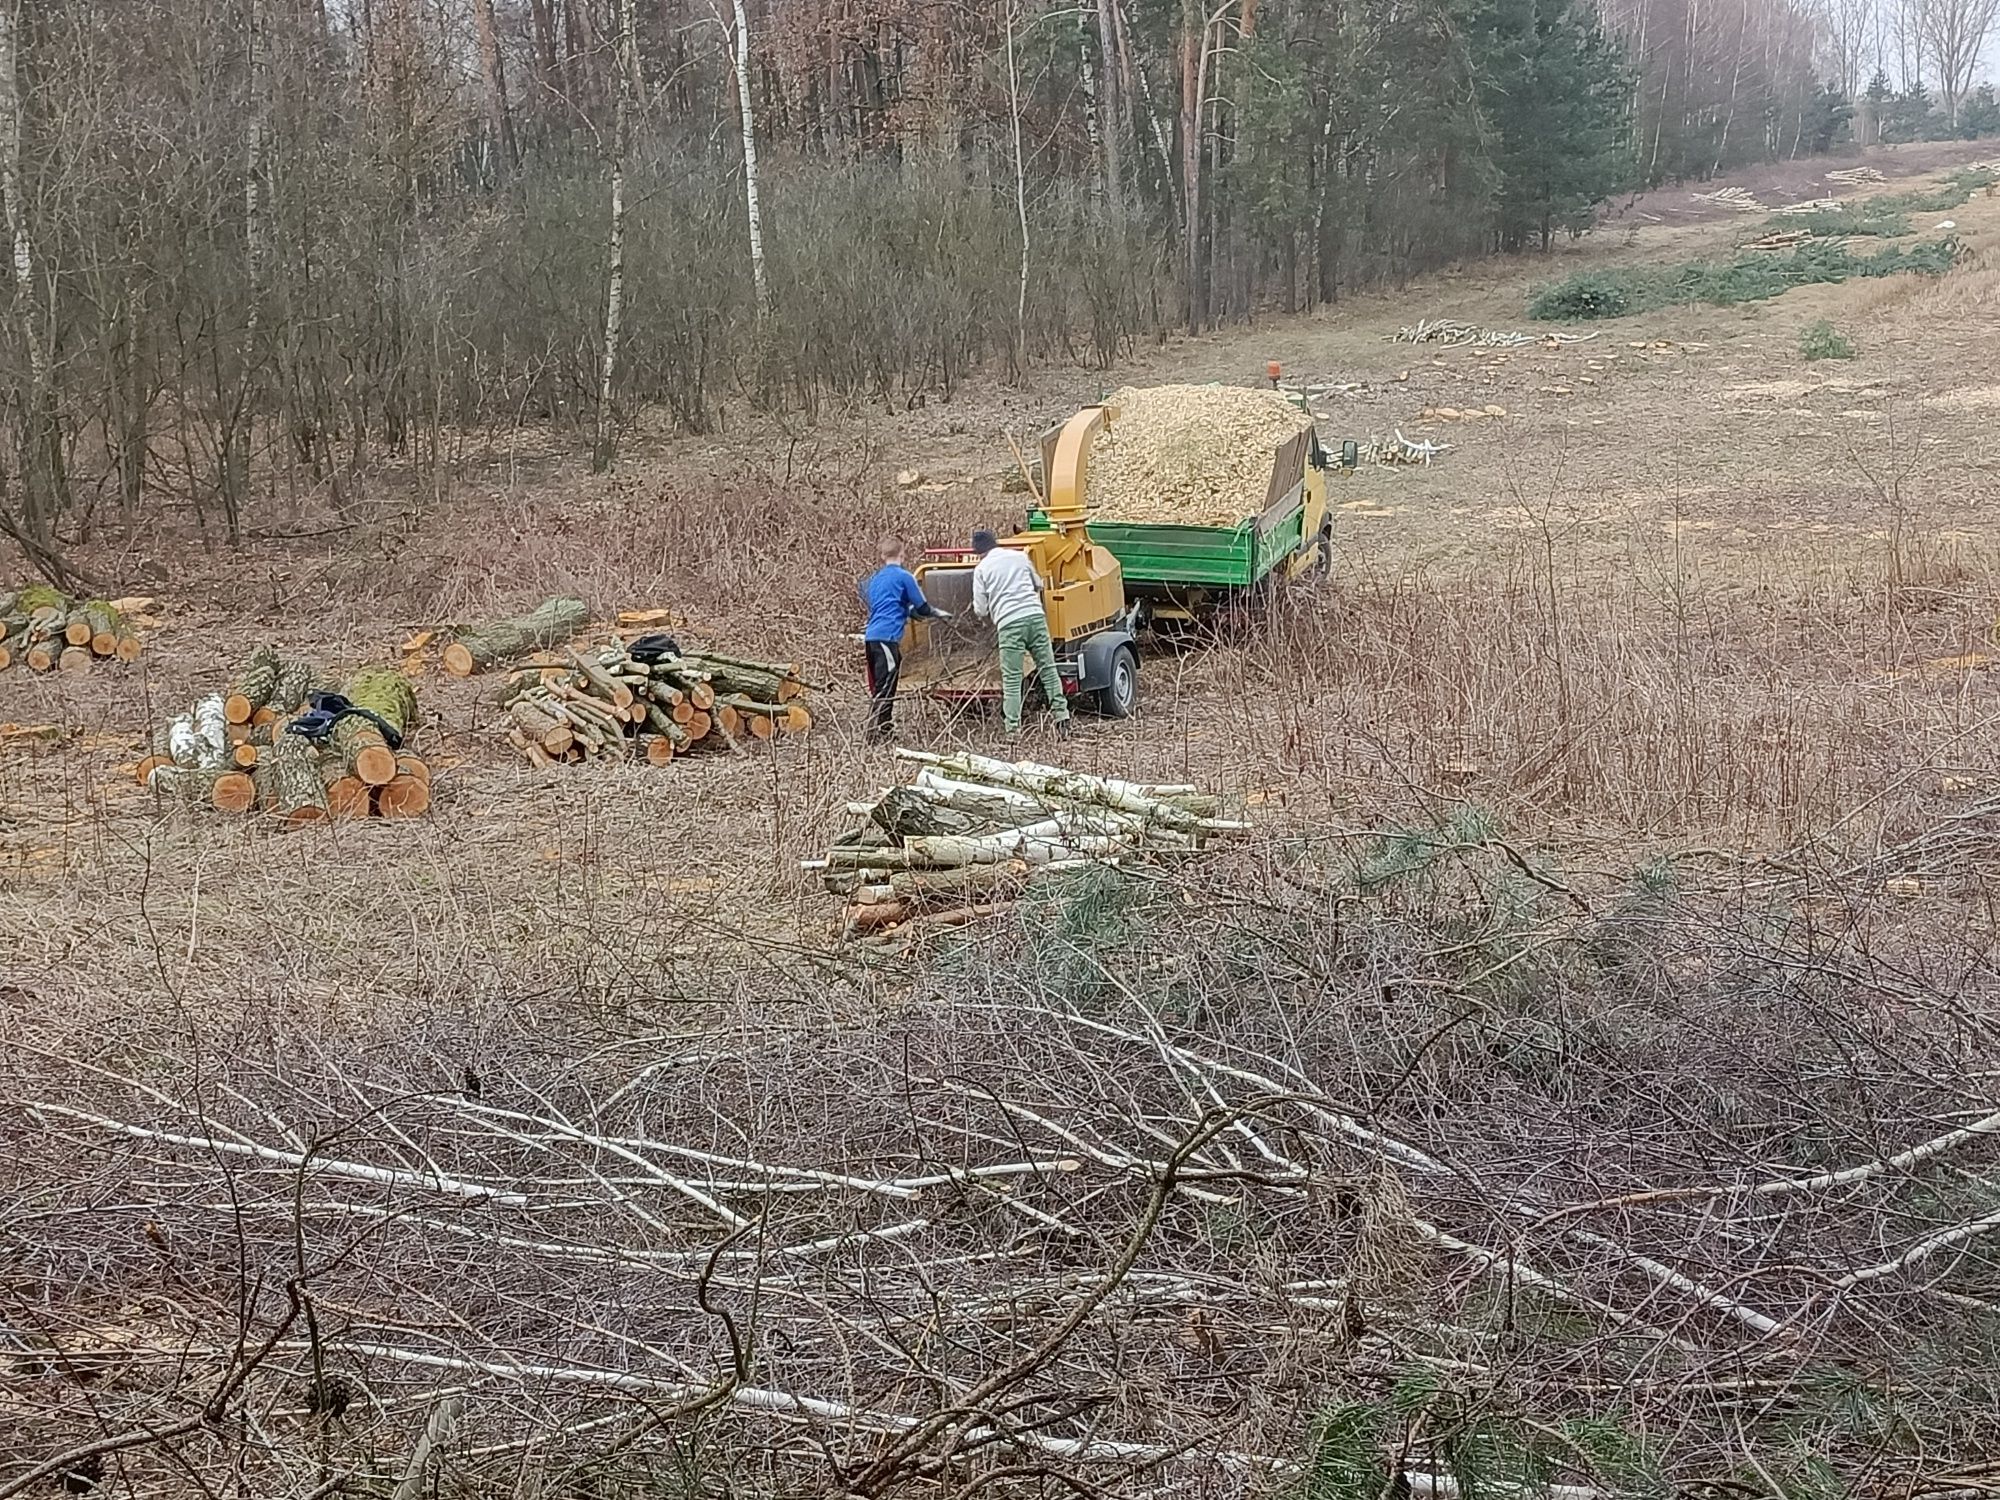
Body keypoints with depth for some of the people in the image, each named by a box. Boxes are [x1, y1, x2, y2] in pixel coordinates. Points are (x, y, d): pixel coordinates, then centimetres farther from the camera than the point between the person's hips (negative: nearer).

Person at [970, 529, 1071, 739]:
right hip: (1036, 615, 3)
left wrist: (990, 618, 28)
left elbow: (980, 610, 7)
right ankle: (1061, 714, 6)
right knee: (1048, 668, 10)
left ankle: (1013, 728, -3)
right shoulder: (1020, 556, 16)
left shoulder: (982, 569, 7)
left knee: (1011, 679, 0)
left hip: (1009, 623, -3)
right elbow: (1038, 585, 30)